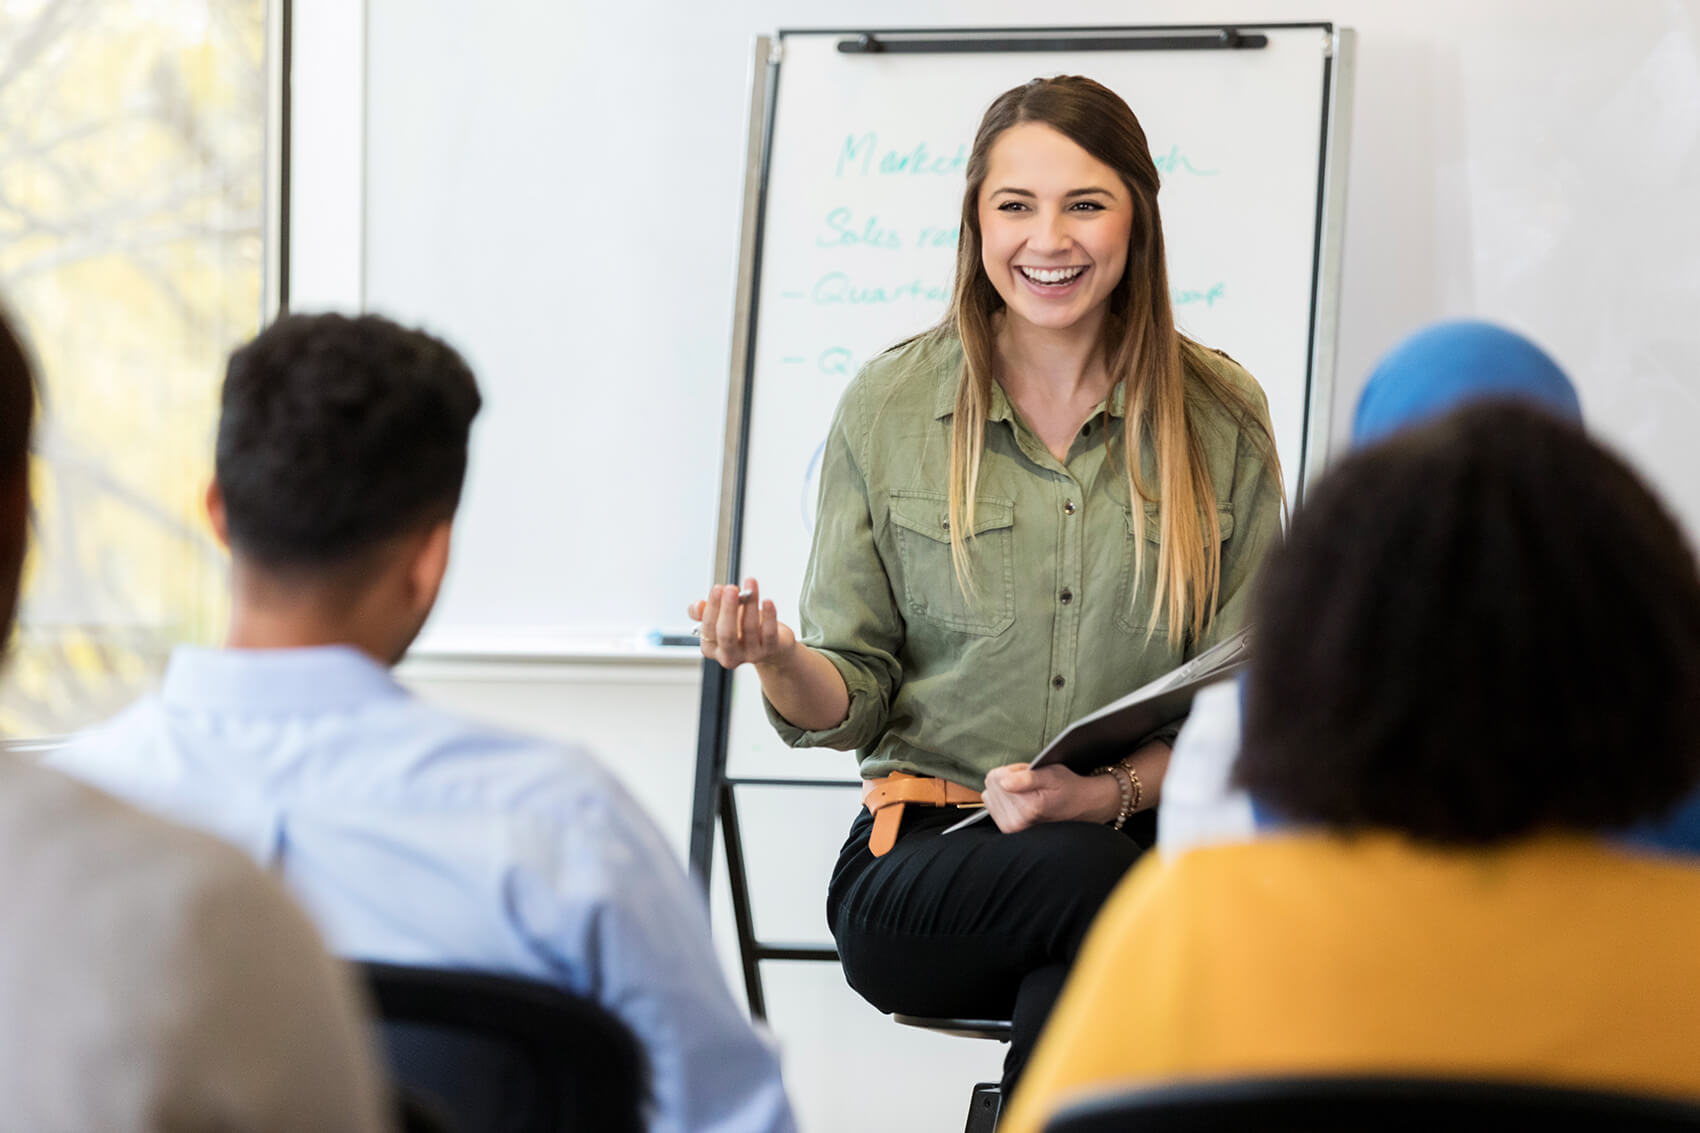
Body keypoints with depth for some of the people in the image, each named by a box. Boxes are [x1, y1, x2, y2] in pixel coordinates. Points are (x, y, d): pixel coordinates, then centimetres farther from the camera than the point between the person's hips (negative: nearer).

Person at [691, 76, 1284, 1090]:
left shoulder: (1220, 417, 6)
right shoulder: (888, 408, 6)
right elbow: (852, 701, 8)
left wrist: (1111, 792, -12)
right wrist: (780, 662, -16)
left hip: (1148, 842, 0)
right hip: (924, 871, 0)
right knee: (1093, 880, -34)